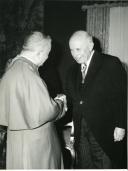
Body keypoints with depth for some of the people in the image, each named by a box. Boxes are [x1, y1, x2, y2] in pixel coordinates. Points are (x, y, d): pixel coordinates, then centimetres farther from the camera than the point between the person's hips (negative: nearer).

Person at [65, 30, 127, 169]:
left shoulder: (111, 64, -6)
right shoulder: (73, 71, 12)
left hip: (104, 133, -5)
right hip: (80, 133, 5)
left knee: (105, 166, 2)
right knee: (83, 166, 10)